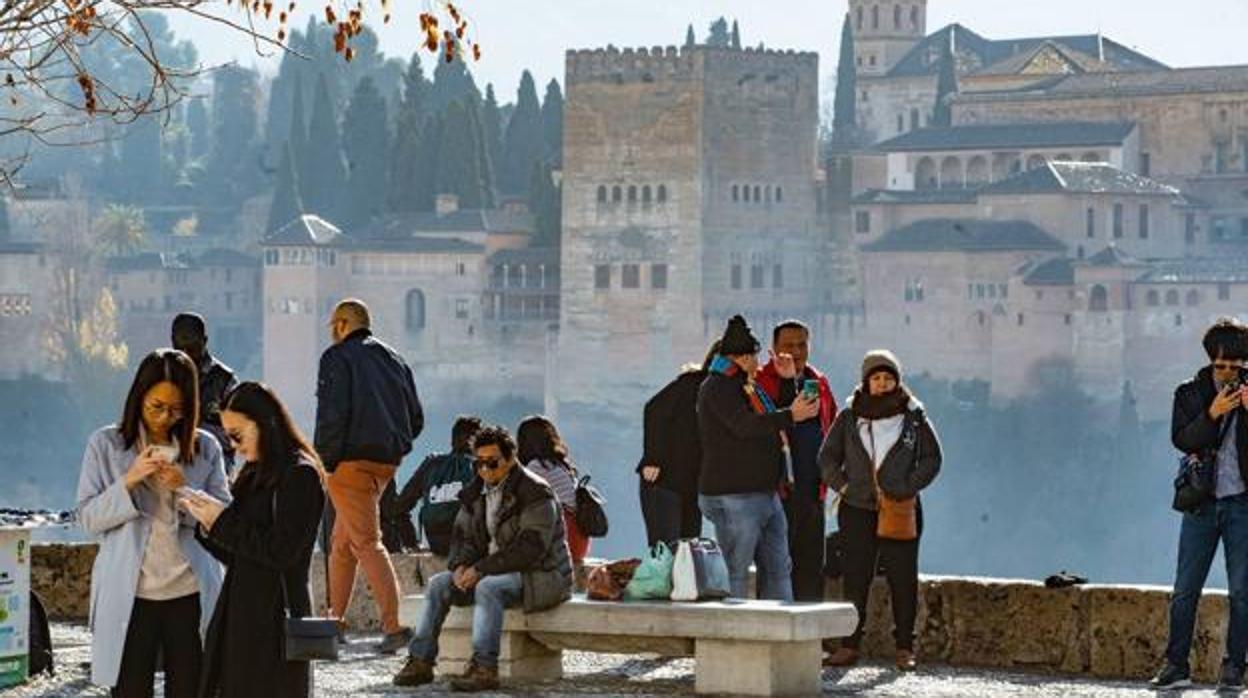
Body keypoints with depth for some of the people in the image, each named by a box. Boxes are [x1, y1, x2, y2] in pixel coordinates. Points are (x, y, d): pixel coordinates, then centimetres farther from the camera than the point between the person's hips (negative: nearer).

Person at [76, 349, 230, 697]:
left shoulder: (205, 448, 6)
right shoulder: (106, 445, 3)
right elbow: (88, 518, -1)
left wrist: (187, 490, -14)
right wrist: (128, 481, -15)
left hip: (191, 592, 1)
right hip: (130, 595, -1)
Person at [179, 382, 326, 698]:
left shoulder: (299, 475, -9)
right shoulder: (255, 476, 16)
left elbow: (282, 551, -17)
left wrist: (222, 521, -11)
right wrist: (206, 522, 4)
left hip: (274, 620, -8)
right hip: (240, 616, 8)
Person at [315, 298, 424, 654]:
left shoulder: (338, 357, -4)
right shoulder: (394, 360, 19)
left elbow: (332, 414, -15)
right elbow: (416, 419, 16)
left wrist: (324, 462, -9)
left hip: (352, 461, -8)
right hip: (387, 461, 8)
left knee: (366, 542, -10)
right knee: (341, 541, 19)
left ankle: (393, 625, -19)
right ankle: (335, 619, 24)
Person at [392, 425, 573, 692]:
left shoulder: (535, 492, -15)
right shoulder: (478, 492, 10)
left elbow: (531, 548, -24)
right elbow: (463, 535, 14)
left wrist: (481, 569, -26)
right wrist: (461, 565, -11)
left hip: (539, 575, -8)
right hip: (495, 572, 8)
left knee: (488, 587, -35)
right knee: (438, 584, -6)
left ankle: (484, 668, -39)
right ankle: (421, 661, -10)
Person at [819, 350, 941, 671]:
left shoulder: (914, 416, 4)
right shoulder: (849, 417, 6)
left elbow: (932, 458, 6)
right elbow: (827, 456, 13)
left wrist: (908, 488, -5)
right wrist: (843, 486, 0)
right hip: (857, 511, 1)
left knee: (902, 578, -1)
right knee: (854, 578, 1)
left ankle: (905, 647, 3)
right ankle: (849, 645, 5)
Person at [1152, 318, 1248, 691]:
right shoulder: (1191, 393, 7)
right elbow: (1180, 439, -6)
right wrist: (1211, 415, -20)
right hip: (1202, 502, 1)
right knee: (1185, 589, 0)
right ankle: (1176, 665, 4)